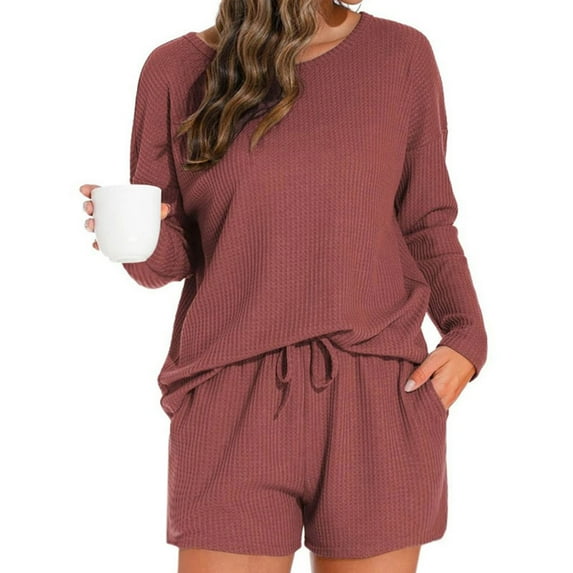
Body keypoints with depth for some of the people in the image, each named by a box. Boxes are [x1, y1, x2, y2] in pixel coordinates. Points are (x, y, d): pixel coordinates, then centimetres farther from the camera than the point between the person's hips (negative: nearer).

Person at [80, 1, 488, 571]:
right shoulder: (176, 69, 1)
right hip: (233, 404, -1)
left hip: (379, 399, 1)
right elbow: (169, 256, 6)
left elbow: (425, 223, 11)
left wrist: (467, 336, -4)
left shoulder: (402, 54, 4)